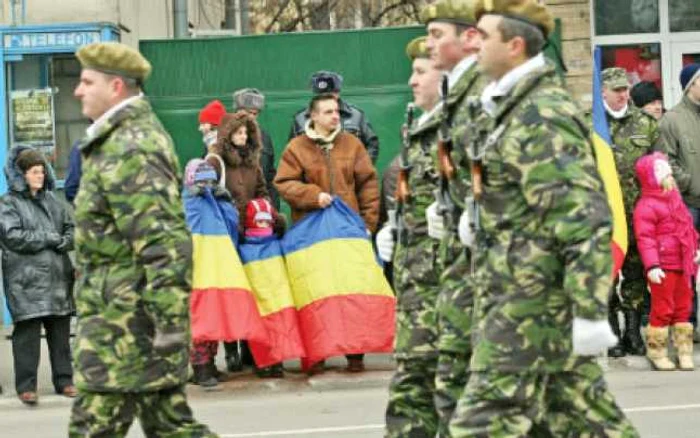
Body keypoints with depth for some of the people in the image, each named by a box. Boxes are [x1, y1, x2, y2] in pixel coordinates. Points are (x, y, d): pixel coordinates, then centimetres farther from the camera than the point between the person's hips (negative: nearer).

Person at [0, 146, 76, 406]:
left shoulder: (52, 200, 16)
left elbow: (70, 227, 16)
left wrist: (65, 242, -7)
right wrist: (50, 238, -10)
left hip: (58, 277, 5)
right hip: (26, 280, -5)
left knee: (60, 331, 9)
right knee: (27, 333, -5)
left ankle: (64, 380, 17)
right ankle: (26, 386, 0)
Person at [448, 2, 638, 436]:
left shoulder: (543, 116, -16)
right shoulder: (508, 108, 15)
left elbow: (585, 220, -22)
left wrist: (590, 311, -25)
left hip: (530, 296, -10)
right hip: (511, 289, 10)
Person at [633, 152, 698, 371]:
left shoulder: (675, 200, 16)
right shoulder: (646, 206, -13)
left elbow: (688, 228, 27)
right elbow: (645, 238, -17)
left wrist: (695, 249, 24)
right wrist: (652, 266, -23)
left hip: (682, 265, 9)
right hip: (663, 268, -9)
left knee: (683, 308, 13)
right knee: (662, 309, -4)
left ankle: (684, 352, 21)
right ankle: (657, 352, 6)